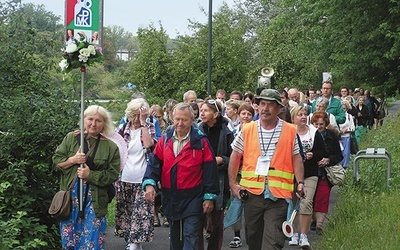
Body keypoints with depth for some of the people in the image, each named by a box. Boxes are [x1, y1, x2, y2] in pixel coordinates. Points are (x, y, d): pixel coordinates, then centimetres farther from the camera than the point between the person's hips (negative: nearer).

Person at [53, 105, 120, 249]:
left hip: (95, 201, -1)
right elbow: (56, 160, 4)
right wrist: (73, 160, -14)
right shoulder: (71, 138, 4)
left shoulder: (111, 147, 0)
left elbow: (112, 175, -4)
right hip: (71, 198, 1)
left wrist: (91, 175, -16)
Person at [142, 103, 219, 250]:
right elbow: (154, 163, 1)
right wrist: (149, 183, -16)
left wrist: (209, 197, -7)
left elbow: (210, 169, -5)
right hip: (170, 197, 4)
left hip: (192, 197, -4)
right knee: (174, 236, 17)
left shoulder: (200, 142, -6)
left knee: (190, 236, -7)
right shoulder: (165, 140, 5)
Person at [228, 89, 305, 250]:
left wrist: (300, 182, -3)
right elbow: (235, 157, 11)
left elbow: (296, 158, 8)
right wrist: (232, 183, 5)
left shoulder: (290, 131, 2)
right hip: (252, 192, 2)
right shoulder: (247, 130, 4)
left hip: (278, 195, -2)